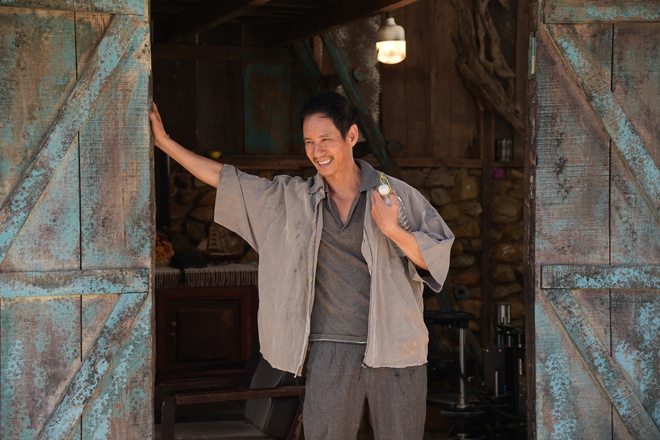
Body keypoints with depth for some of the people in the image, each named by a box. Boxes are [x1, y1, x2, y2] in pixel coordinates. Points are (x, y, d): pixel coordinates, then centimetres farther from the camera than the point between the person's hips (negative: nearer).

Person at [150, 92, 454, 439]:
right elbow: (224, 179, 10)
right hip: (329, 351, 1)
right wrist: (164, 141, 9)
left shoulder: (397, 195, 3)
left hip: (395, 351, -1)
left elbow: (437, 259, 3)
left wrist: (393, 230, -13)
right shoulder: (291, 199, 9)